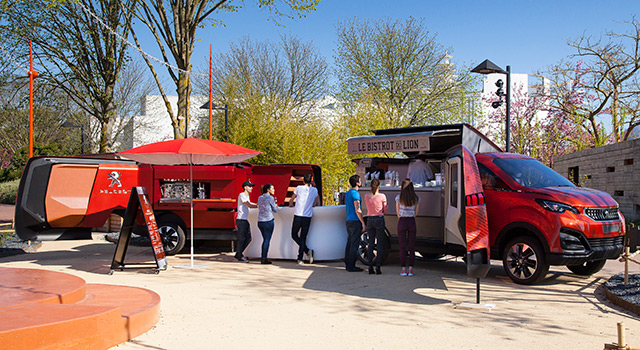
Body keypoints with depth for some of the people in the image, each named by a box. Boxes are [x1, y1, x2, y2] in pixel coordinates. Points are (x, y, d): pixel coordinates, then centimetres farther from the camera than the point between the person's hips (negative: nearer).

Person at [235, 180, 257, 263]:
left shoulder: (247, 195, 18)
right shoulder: (241, 195, -11)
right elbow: (249, 205, -15)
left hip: (245, 220, 10)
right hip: (241, 220, -10)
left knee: (248, 238, 10)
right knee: (241, 239, -2)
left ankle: (238, 254, 18)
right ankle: (240, 256, 8)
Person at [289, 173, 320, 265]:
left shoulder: (298, 188, -1)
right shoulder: (314, 190, 5)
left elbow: (291, 202, 10)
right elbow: (317, 203, 20)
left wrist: (291, 204, 31)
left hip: (298, 216, -2)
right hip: (308, 217, 2)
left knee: (294, 235, 12)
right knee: (303, 237, 9)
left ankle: (307, 250, -7)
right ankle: (300, 259, 6)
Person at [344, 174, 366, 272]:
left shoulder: (347, 193, 16)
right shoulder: (355, 193, -14)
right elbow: (357, 210, -18)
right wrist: (363, 223, -14)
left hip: (349, 221, 9)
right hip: (355, 221, -9)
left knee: (349, 243, 13)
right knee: (354, 244, -6)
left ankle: (347, 264, 16)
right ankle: (351, 266, -5)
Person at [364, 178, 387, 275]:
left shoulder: (366, 196, 2)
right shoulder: (382, 196, -8)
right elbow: (385, 210, 2)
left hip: (369, 220, 4)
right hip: (379, 220, -4)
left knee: (370, 244, 9)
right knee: (380, 244, 3)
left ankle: (370, 267, 8)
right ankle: (378, 267, 0)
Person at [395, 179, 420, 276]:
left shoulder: (399, 198, -5)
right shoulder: (416, 198, 0)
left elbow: (398, 213, 3)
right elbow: (415, 213, 8)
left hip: (402, 222, -1)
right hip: (412, 222, 2)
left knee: (402, 247, 4)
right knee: (412, 247, 6)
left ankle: (403, 270, 3)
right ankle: (410, 270, 5)